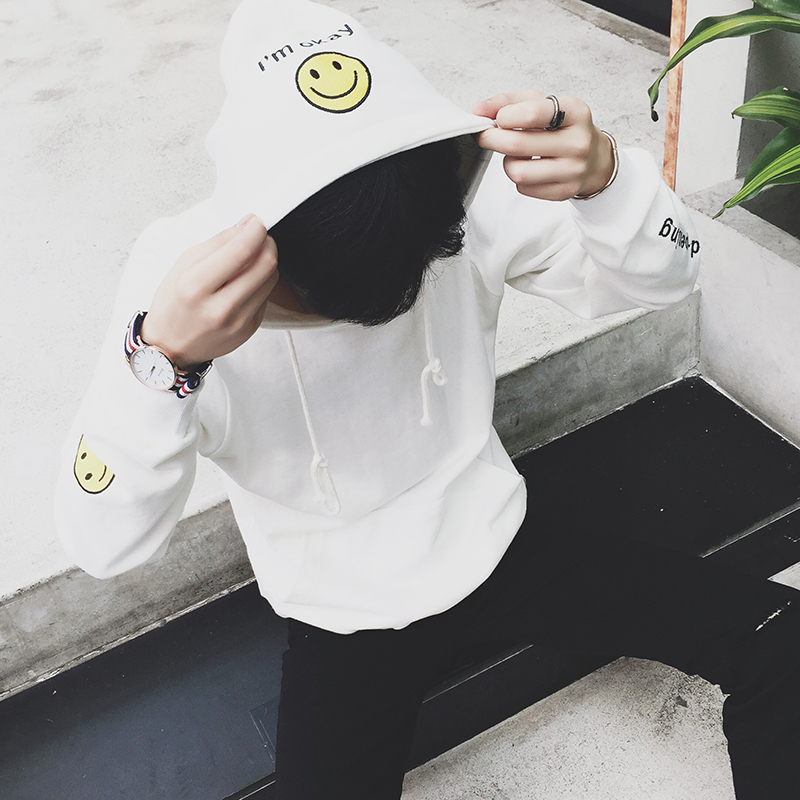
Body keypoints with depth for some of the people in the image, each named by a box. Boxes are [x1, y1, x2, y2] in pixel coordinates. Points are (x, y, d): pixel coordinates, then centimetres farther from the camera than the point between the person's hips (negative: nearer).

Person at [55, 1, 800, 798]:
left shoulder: (463, 194, -18)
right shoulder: (181, 270, -24)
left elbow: (662, 274, -14)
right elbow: (102, 544, -27)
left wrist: (604, 178, -36)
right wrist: (165, 356, -46)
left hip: (499, 544, 3)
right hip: (345, 622, -1)